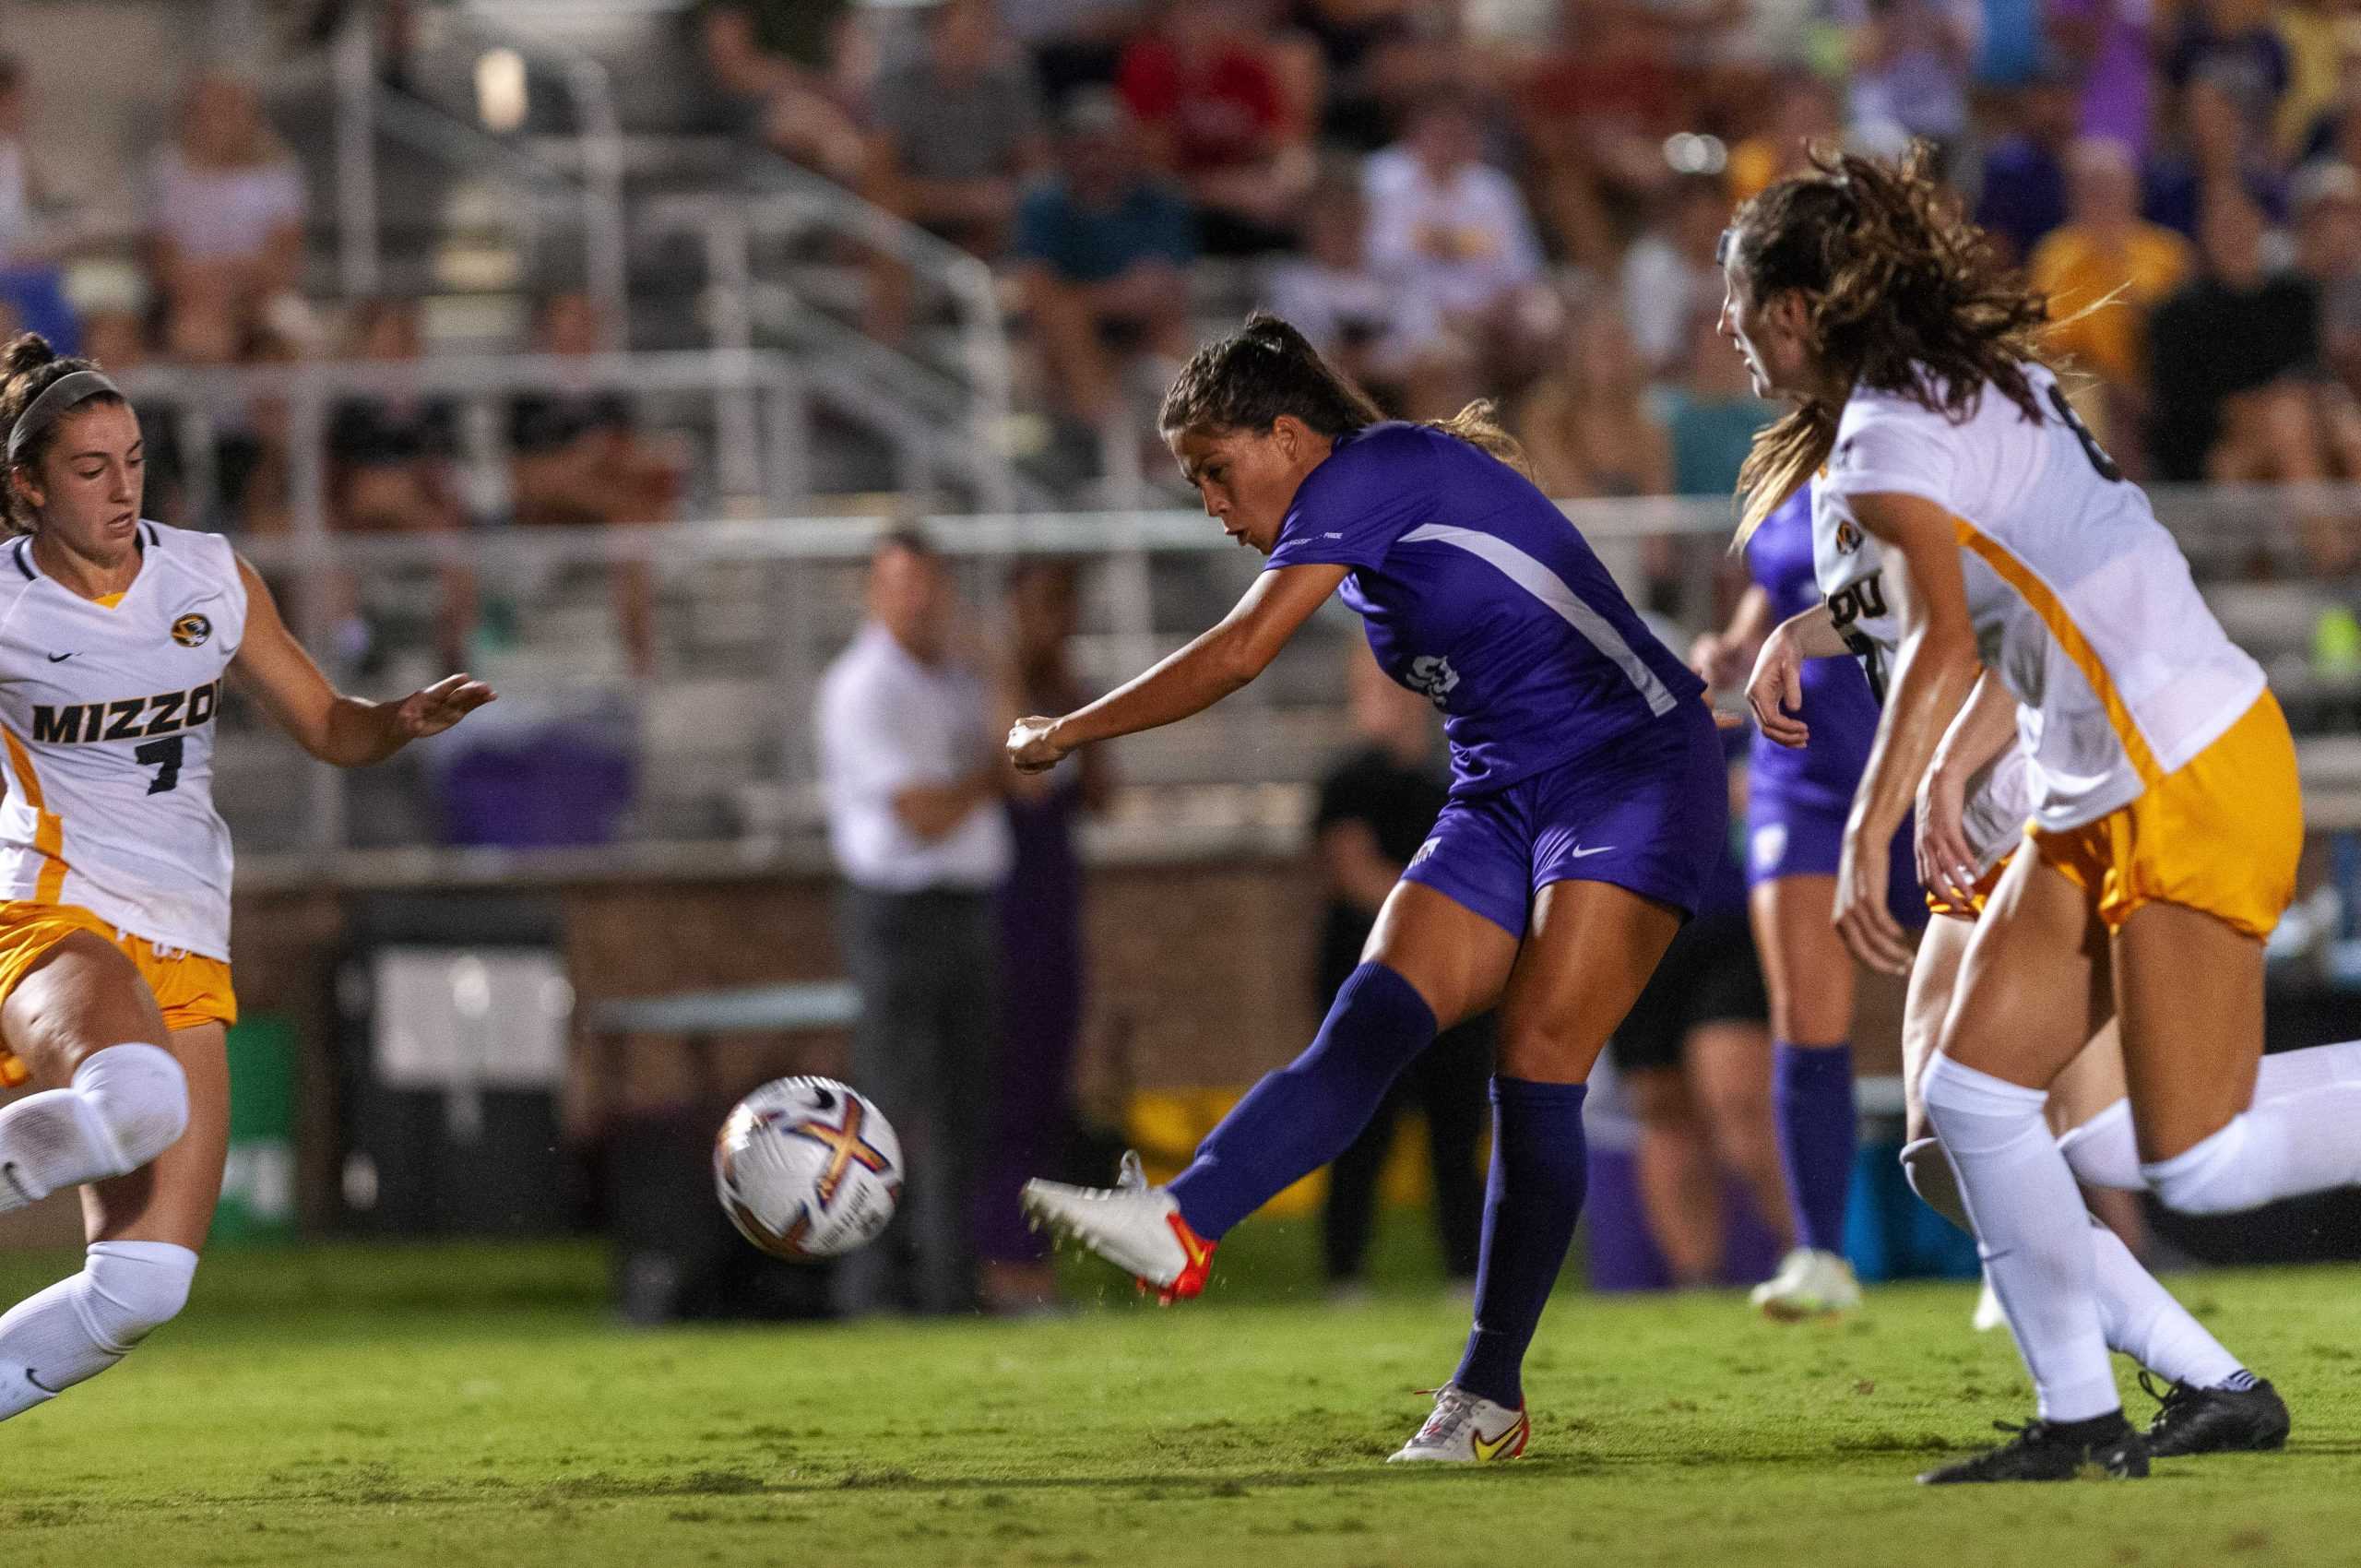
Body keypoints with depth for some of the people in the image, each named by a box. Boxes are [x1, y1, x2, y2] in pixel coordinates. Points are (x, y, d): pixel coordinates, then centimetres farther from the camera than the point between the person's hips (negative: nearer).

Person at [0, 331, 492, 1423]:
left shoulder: (211, 579, 8)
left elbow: (328, 729, 16)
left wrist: (407, 720, -4)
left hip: (184, 953, 5)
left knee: (143, 1288, -8)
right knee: (134, 1099, -41)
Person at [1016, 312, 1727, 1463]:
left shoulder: (1368, 472, -12)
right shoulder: (1374, 533, 16)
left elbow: (1237, 654, -17)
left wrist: (1061, 734, -10)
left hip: (1635, 766, -9)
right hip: (1500, 801, 9)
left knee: (1537, 1064, -15)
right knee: (1366, 1027, -12)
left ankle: (1490, 1398, -10)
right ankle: (1180, 1227, -32)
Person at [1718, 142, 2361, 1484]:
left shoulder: (1886, 443, -16)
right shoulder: (1971, 387, 12)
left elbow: (1945, 645, -30)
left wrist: (1869, 839, -35)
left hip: (2185, 784, -10)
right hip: (2100, 794, 10)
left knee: (2197, 1164, -9)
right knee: (1973, 1095, 3)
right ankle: (2083, 1422, 5)